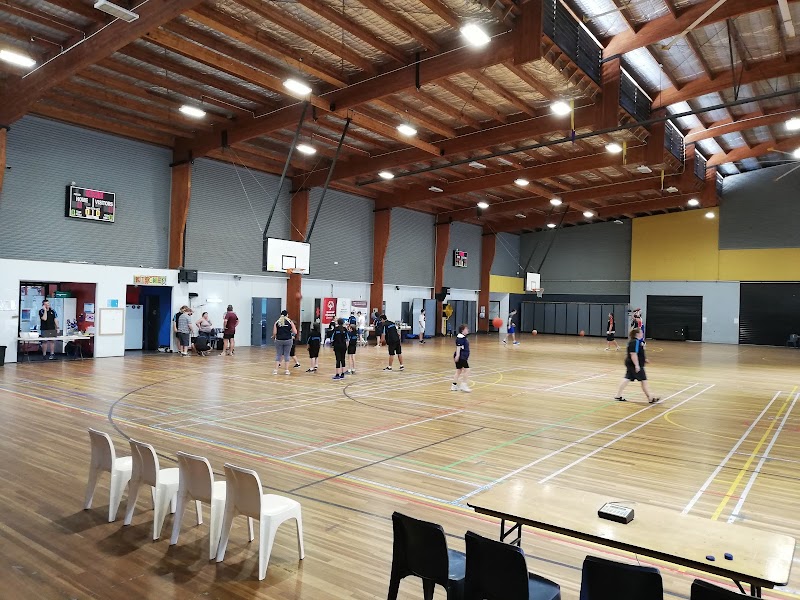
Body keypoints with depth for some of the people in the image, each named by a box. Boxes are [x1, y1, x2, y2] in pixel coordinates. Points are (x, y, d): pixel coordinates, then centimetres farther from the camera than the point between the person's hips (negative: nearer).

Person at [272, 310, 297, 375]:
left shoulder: (277, 322, 3)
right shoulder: (290, 322, 1)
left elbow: (274, 333, -3)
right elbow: (295, 332, -4)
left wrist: (274, 337, 17)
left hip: (279, 340, 1)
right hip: (288, 340, -1)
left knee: (278, 355, 9)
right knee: (286, 355, 8)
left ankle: (276, 370, 6)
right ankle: (286, 370, 8)